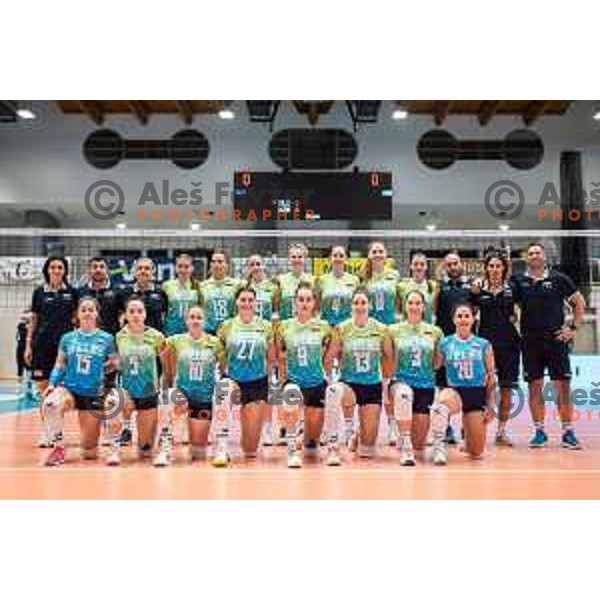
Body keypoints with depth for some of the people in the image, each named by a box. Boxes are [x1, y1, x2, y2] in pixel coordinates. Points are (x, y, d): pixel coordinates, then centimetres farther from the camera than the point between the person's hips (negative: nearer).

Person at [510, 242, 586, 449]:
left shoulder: (558, 278, 3)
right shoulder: (518, 281, 6)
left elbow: (579, 302, 6)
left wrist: (573, 327, 1)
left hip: (556, 339, -1)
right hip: (531, 342, 1)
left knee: (563, 386, -1)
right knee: (534, 387, 4)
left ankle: (568, 432, 8)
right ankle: (539, 431, 14)